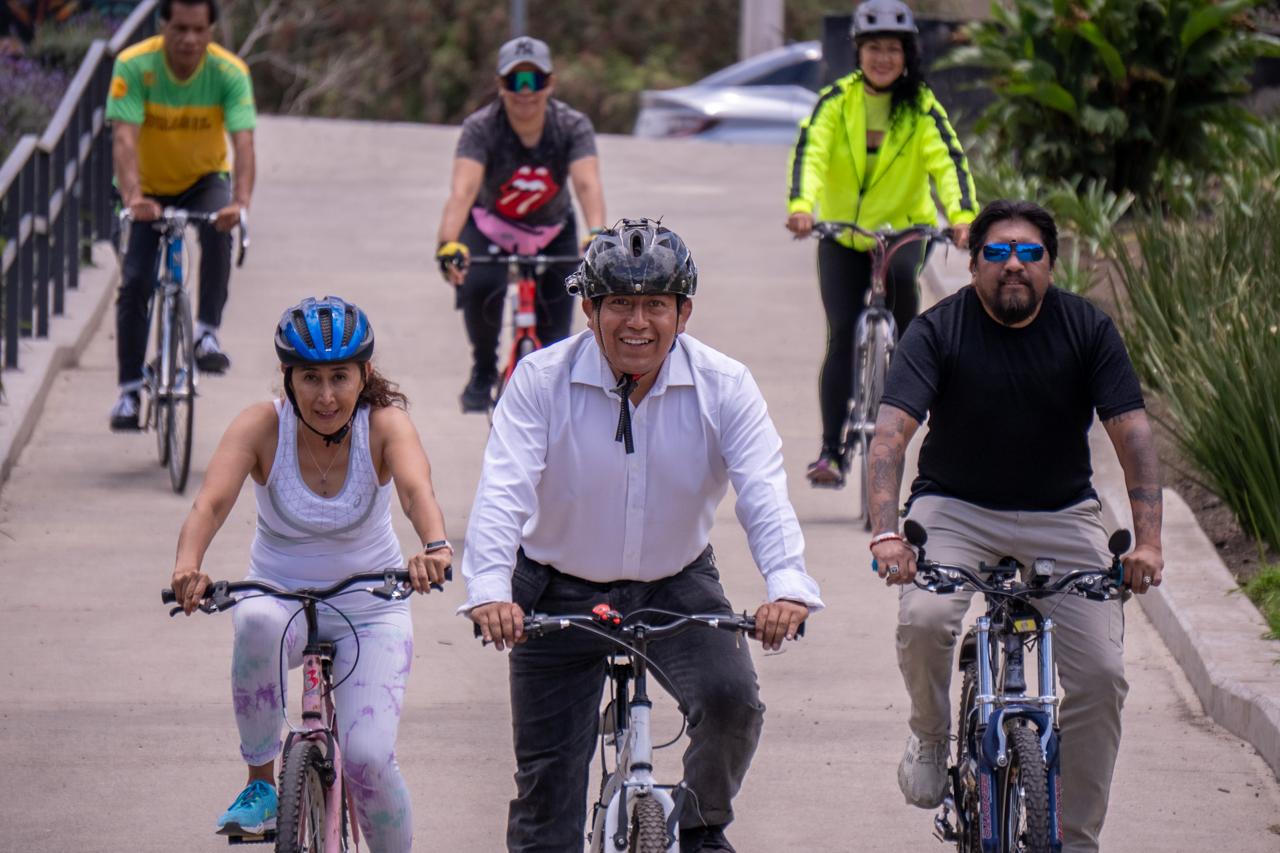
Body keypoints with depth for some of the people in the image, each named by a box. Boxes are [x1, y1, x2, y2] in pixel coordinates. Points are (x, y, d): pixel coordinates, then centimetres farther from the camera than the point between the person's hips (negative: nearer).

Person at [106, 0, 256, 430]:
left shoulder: (230, 72, -22)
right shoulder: (134, 65, -24)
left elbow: (243, 142, -31)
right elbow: (124, 139, -32)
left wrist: (240, 202, -48)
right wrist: (133, 198, -49)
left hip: (203, 180, 0)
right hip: (149, 186, 0)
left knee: (218, 229, -33)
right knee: (135, 282, -10)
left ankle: (207, 334, -22)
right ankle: (129, 390, 1)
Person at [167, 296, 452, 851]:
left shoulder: (385, 425, -17)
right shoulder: (263, 426, -16)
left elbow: (416, 489, -36)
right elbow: (211, 502, -31)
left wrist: (435, 546, -59)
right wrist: (187, 565, -52)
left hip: (371, 611, 0)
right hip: (281, 596, 0)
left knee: (368, 757, -20)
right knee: (257, 621, -37)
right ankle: (261, 784, -19)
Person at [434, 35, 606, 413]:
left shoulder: (573, 126, -24)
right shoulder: (480, 128, -27)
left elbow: (588, 184, -39)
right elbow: (463, 189, -41)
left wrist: (597, 235, -59)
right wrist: (448, 242, -59)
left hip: (552, 233, 1)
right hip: (491, 229, -1)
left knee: (554, 335, -5)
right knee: (479, 287, -30)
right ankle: (484, 370, -5)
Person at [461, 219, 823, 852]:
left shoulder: (723, 386, -13)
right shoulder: (541, 380, -16)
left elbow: (764, 493, -23)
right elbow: (502, 492, -25)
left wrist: (789, 588, -43)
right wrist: (489, 591, -43)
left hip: (677, 586, 0)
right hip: (559, 592, 0)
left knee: (731, 700, -24)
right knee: (547, 782, 1)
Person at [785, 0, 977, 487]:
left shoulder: (921, 107, -9)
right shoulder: (837, 101, -9)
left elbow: (948, 161, -21)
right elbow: (810, 153, -22)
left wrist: (962, 216, -39)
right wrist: (801, 206, -42)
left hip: (905, 226, 0)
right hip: (842, 233, 1)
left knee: (901, 272, -35)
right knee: (841, 334, -10)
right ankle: (832, 449, -5)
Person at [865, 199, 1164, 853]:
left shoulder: (1086, 328, -7)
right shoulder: (939, 331, -11)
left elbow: (1133, 434, -11)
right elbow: (891, 432, -21)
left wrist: (1146, 541, -24)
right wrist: (886, 532, -37)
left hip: (1061, 514, 2)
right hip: (956, 509, -1)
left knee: (1101, 675, -11)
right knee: (923, 620, -31)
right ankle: (930, 735, 2)